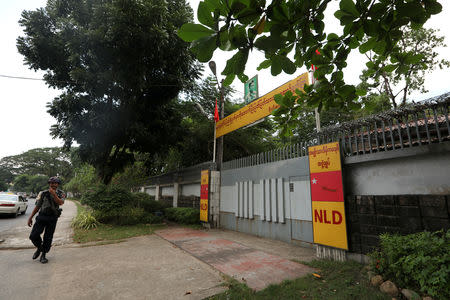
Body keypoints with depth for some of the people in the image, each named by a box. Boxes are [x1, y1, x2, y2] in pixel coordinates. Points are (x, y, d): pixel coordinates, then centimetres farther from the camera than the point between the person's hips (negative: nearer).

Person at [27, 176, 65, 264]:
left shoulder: (61, 194, 0)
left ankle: (43, 255, 19)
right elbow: (37, 206, 9)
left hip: (52, 219, -2)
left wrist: (54, 194, -25)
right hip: (41, 217, 2)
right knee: (33, 236, -5)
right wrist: (30, 217, 7)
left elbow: (60, 203, -19)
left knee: (48, 238, 2)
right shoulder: (43, 193, 4)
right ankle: (39, 248, 25)